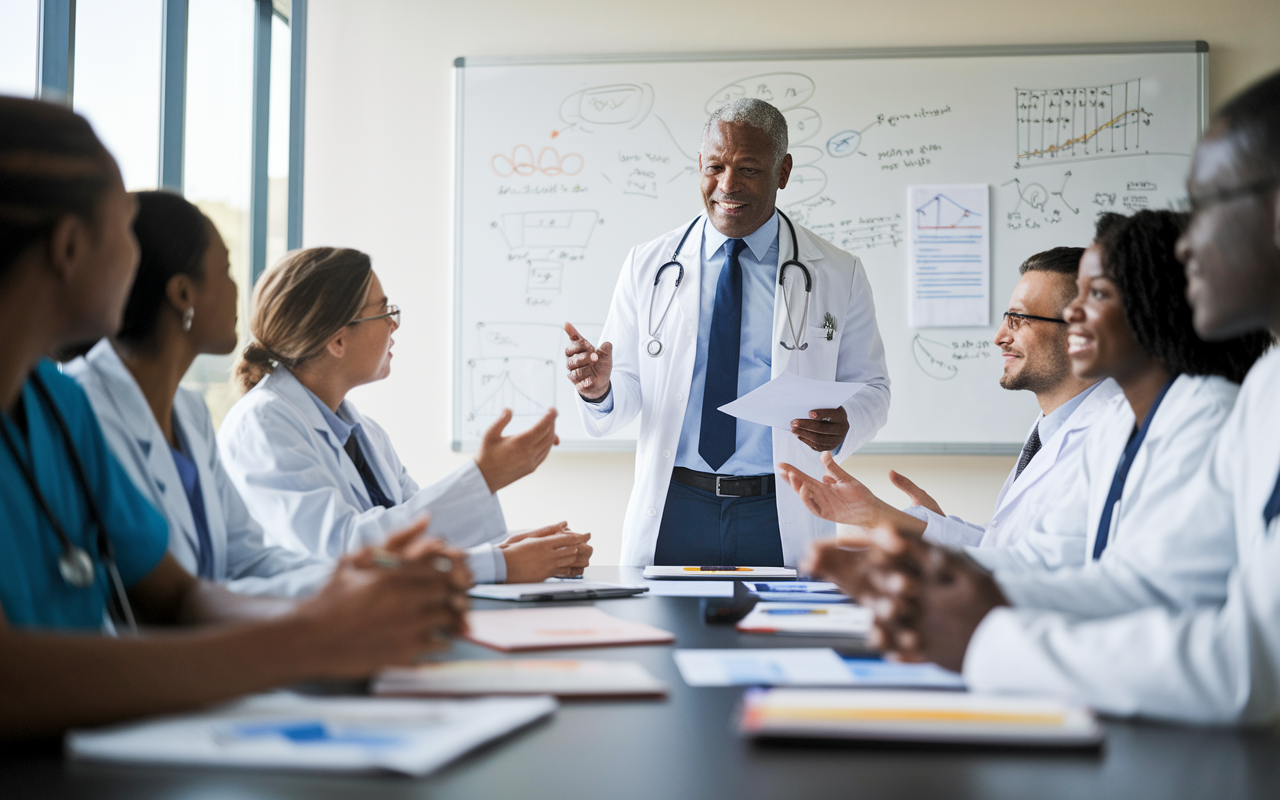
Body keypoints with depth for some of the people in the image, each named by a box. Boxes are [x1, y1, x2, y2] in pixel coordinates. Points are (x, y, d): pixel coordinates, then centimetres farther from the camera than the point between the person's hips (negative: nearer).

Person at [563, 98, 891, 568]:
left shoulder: (838, 275, 4)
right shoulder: (647, 267, 6)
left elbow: (870, 388, 6)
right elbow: (624, 400, 5)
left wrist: (844, 426, -16)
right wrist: (599, 389, -17)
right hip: (672, 515, 1)